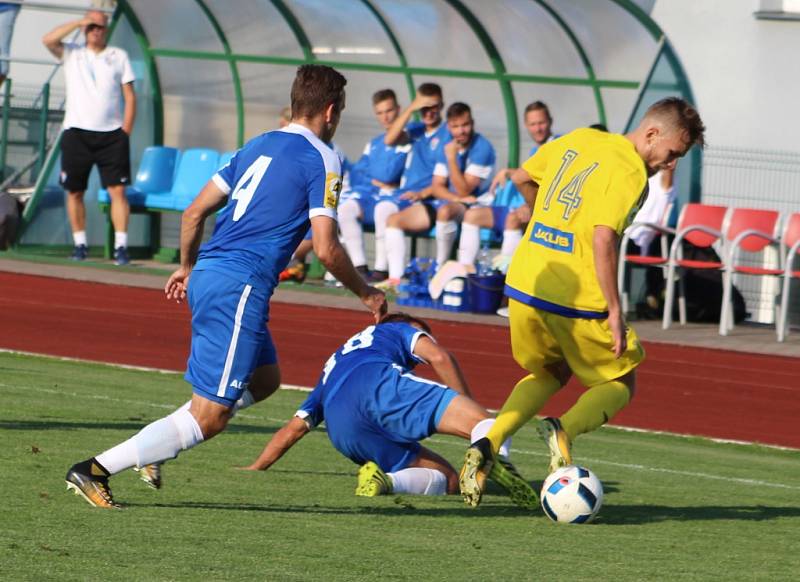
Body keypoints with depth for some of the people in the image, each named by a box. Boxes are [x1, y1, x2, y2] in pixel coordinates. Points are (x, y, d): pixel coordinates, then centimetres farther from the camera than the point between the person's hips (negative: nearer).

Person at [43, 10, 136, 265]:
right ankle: (80, 245, 12)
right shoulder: (71, 53, 10)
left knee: (118, 190, -10)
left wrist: (125, 130, -1)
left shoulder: (119, 56, 11)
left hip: (111, 134, -1)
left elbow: (130, 96, 8)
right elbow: (48, 40, -9)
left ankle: (121, 246, -12)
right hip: (77, 132, 1)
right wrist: (78, 23, -9)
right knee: (74, 192, 3)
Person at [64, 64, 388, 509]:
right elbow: (326, 249, -12)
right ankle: (95, 470, -11)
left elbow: (195, 212, 20)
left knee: (264, 379, 24)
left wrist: (187, 267, 35)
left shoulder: (259, 145, 17)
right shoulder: (322, 159, -5)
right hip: (240, 287, -9)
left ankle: (154, 448, 13)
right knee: (210, 417, -6)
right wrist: (367, 295, 3)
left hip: (208, 273, 9)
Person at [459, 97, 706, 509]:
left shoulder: (577, 140, 11)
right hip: (576, 300, -7)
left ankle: (488, 445, 6)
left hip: (522, 287, 7)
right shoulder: (630, 173, -13)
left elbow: (521, 178, 22)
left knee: (550, 373, 29)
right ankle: (566, 430, -16)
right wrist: (615, 310, -18)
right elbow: (604, 240, -23)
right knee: (620, 383, 14)